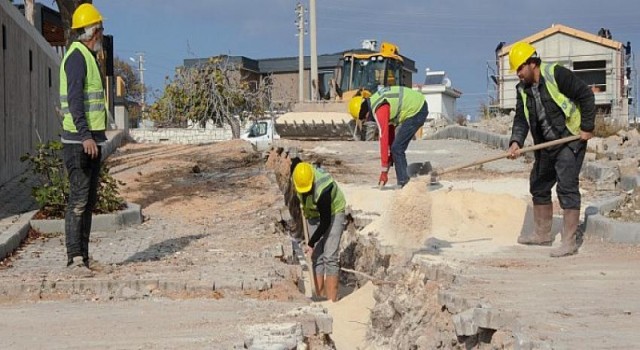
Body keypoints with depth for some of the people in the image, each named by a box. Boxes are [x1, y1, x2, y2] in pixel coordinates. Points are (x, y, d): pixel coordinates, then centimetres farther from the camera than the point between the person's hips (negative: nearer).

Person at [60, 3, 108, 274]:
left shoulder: (87, 57, 20)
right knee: (79, 199, -10)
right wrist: (85, 135, -29)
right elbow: (75, 99, -22)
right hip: (79, 140, -10)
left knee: (89, 200, 10)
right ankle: (75, 257, -9)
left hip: (91, 139, 10)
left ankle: (82, 256, 14)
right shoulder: (77, 56, -12)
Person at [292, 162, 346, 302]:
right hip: (314, 214, 7)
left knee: (330, 256, -14)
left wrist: (311, 243, -24)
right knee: (316, 256, 2)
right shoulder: (298, 174, -19)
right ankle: (320, 296, 3)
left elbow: (325, 223, -29)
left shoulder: (322, 191, -38)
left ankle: (332, 299, -15)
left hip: (333, 213, -7)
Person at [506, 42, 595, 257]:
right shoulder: (523, 90, 6)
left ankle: (569, 243, -9)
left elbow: (586, 95, -14)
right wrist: (516, 141, -17)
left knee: (567, 189, -12)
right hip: (546, 146, 8)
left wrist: (587, 127, -15)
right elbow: (521, 119, 1)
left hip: (570, 140, -8)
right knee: (538, 187, 15)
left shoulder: (556, 74, -16)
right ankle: (542, 235, 30)